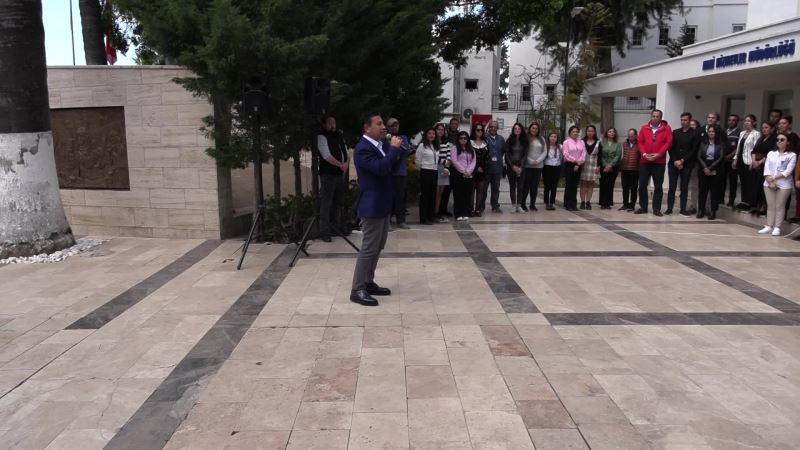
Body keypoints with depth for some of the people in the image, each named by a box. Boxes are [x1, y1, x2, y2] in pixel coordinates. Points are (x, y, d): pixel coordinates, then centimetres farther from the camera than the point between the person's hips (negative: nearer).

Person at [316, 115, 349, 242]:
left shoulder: (339, 136, 14)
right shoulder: (321, 137, -6)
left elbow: (345, 152, 14)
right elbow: (326, 155, -15)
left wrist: (347, 163, -6)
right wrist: (341, 165, -13)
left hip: (341, 174, 7)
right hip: (328, 175, -7)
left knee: (338, 203, 13)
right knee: (326, 204, -6)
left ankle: (336, 227, 24)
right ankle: (325, 231, -2)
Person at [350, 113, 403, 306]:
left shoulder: (381, 145, 10)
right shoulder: (363, 148, -19)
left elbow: (392, 166, 16)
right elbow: (381, 168, -31)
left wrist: (397, 150, -1)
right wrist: (394, 148, -20)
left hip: (382, 204, 10)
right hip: (372, 206, -10)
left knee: (378, 247, 16)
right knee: (369, 248, -5)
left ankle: (368, 283, 26)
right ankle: (357, 290, 3)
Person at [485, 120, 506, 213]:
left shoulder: (501, 139, 11)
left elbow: (504, 151, 13)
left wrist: (499, 159, 4)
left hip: (497, 168, 4)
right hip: (486, 168, -4)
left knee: (496, 188, 11)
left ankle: (495, 206, 20)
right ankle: (481, 206, 10)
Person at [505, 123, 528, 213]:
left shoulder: (524, 141, 5)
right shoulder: (509, 141, 1)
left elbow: (525, 154, 2)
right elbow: (507, 155, -1)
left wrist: (520, 167, -8)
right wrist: (513, 166, -9)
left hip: (521, 167, 1)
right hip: (511, 166, -1)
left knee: (520, 185, 0)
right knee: (512, 185, 2)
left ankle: (519, 205, 4)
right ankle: (513, 205, 5)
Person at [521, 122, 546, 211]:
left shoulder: (542, 139, 11)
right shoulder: (526, 139, -1)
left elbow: (544, 152, 7)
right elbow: (524, 152, -6)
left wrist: (538, 160, -8)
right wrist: (531, 161, -14)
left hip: (538, 166, 3)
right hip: (527, 166, -3)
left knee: (535, 186, 6)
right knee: (526, 185, -2)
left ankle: (533, 204, 12)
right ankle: (522, 204, 7)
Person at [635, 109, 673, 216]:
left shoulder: (666, 128, 2)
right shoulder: (644, 128, 8)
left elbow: (668, 142, -5)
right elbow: (640, 142, 4)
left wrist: (658, 154, -15)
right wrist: (644, 154, -11)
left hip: (659, 162, -2)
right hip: (644, 161, 2)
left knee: (658, 186, 1)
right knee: (642, 185, 3)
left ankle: (656, 209, 6)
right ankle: (643, 207, 13)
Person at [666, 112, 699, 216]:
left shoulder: (695, 134, 3)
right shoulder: (675, 132, 11)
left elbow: (694, 151, -4)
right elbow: (671, 148, 5)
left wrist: (682, 161, -11)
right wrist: (675, 161, -8)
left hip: (686, 165, -2)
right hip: (673, 164, 2)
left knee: (684, 188, 3)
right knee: (672, 187, 0)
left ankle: (683, 209, 8)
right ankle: (669, 208, 4)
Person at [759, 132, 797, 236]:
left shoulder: (792, 155, -1)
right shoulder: (771, 153, 11)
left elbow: (788, 171, -10)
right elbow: (766, 168, 1)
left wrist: (774, 177, -14)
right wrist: (770, 181, -12)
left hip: (784, 185, -3)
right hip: (769, 184, 4)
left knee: (780, 206, 0)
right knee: (770, 206, 7)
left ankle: (777, 228, 3)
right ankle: (769, 226, 12)